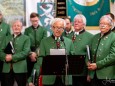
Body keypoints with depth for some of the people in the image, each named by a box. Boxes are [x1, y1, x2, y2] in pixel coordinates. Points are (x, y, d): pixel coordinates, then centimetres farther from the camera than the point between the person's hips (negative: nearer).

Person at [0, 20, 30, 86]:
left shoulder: (26, 38, 5)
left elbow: (26, 52, -9)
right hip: (7, 68, 3)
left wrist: (12, 57, -16)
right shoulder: (7, 38, 17)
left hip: (20, 68, -3)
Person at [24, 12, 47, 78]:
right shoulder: (27, 30, 6)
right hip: (30, 56, 0)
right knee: (29, 74, 3)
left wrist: (36, 53, -12)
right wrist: (30, 54, -11)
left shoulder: (43, 30, 4)